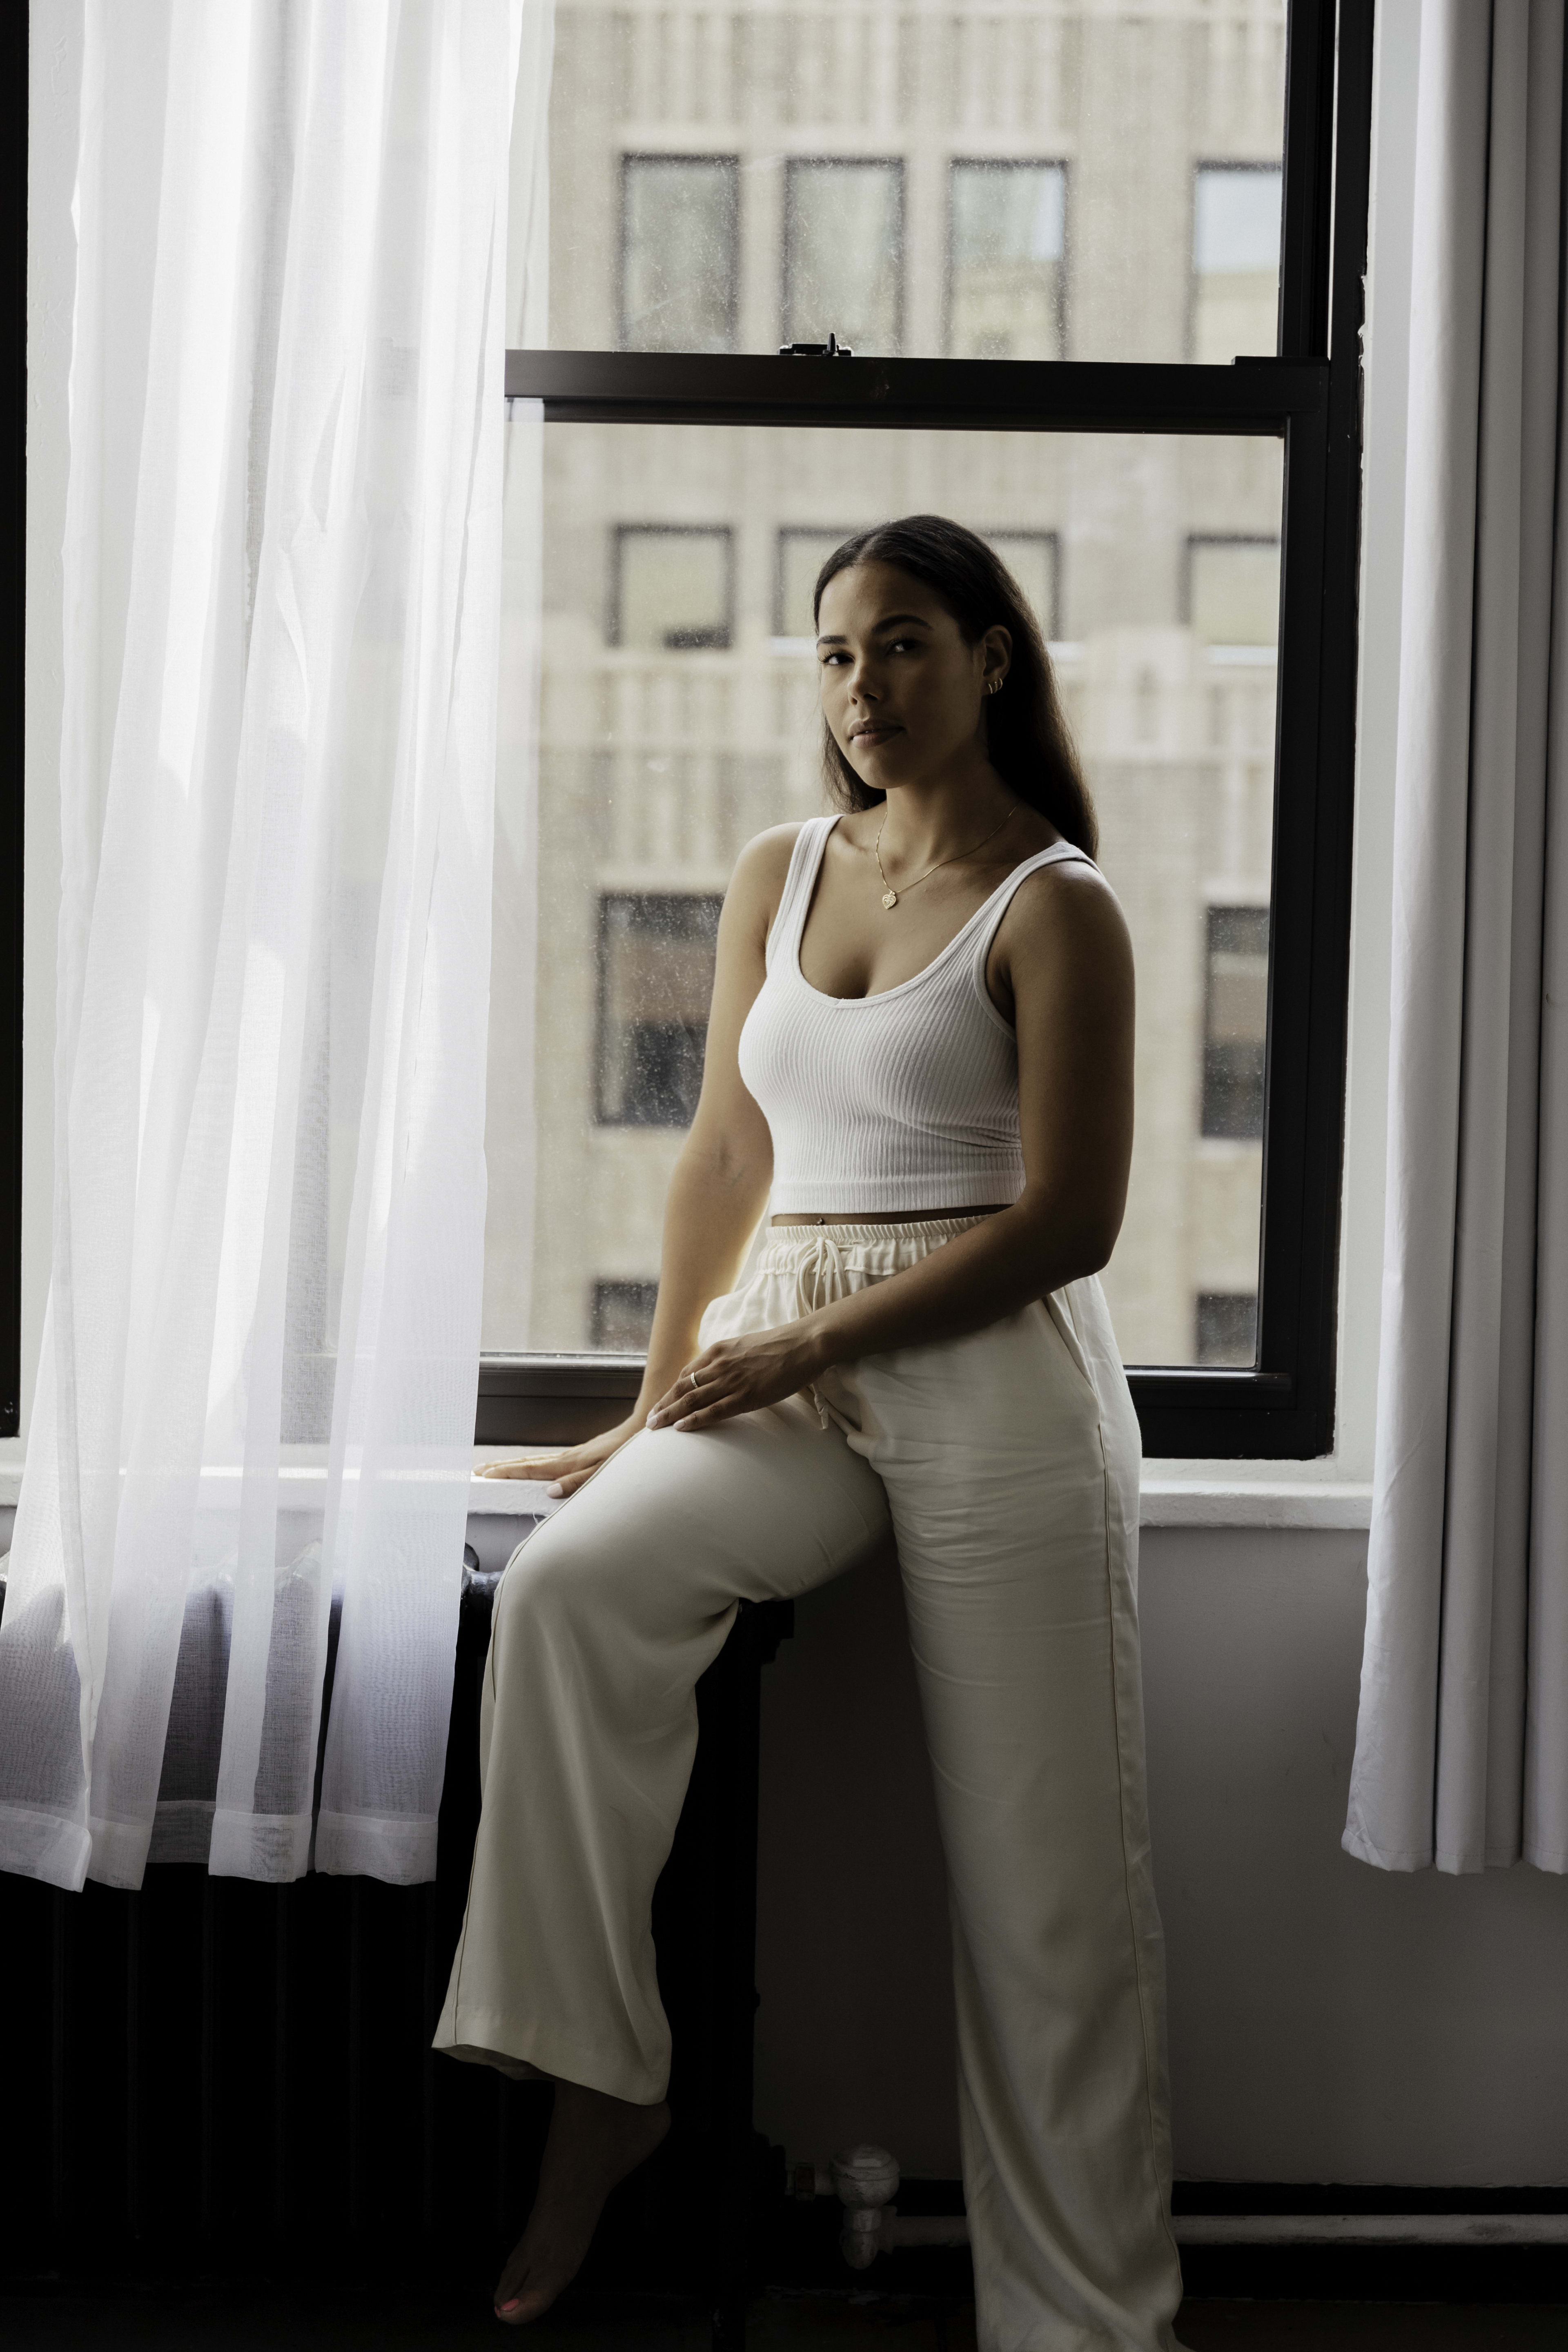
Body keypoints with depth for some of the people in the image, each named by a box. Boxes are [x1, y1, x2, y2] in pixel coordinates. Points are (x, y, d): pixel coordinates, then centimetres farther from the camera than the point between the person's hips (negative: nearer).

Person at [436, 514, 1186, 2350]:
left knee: (1043, 1884, -3)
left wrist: (800, 1351, -14)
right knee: (566, 1585, -24)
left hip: (995, 1389, -5)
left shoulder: (1053, 908, -5)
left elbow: (1067, 1222, -11)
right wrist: (660, 1405, 11)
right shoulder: (778, 878, 13)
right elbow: (725, 1157, 15)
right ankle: (593, 2076, -14)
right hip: (785, 1374, 5)